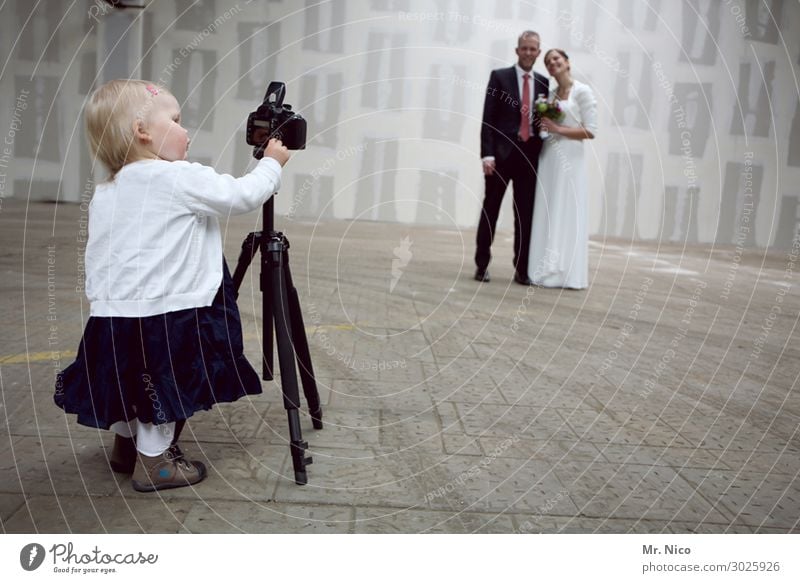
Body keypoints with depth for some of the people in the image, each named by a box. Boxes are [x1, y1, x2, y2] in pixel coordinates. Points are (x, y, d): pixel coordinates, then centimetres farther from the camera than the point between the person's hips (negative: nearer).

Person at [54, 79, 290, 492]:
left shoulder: (103, 194, 11)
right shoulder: (181, 180, -12)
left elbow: (94, 260, 15)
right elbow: (242, 196, -7)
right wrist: (272, 163, 8)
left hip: (110, 315, 8)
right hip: (163, 315, -8)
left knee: (129, 380, 24)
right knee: (164, 390, 8)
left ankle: (126, 444, 40)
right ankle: (153, 461, 18)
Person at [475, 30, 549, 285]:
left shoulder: (544, 82, 12)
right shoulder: (499, 76, 2)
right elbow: (488, 118, -4)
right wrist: (487, 154, -13)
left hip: (530, 154, 3)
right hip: (502, 152, -3)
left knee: (525, 214, 4)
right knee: (490, 210, 2)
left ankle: (522, 269, 11)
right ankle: (482, 264, 11)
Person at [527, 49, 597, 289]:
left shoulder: (582, 91, -4)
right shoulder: (550, 95, 15)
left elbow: (591, 131, -10)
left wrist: (558, 129, -14)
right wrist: (544, 126, 2)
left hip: (569, 160, -6)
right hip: (548, 158, 6)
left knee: (567, 214, -4)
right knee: (547, 215, 4)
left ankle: (568, 273, 1)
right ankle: (548, 271, 9)